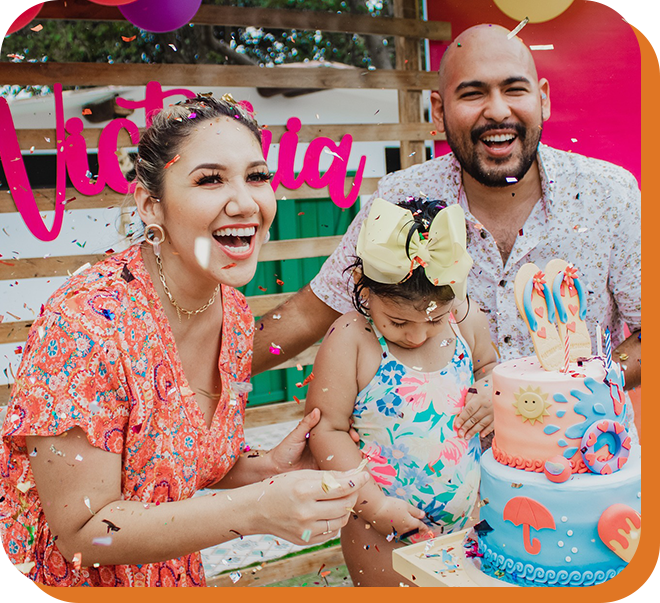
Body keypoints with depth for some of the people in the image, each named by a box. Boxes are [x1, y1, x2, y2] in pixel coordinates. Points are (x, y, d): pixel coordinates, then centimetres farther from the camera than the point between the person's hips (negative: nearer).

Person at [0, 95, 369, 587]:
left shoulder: (234, 313, -8)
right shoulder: (86, 323, -28)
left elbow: (182, 457, 5)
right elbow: (81, 533, -23)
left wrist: (268, 467, -12)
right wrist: (257, 509, -31)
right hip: (62, 579, -5)